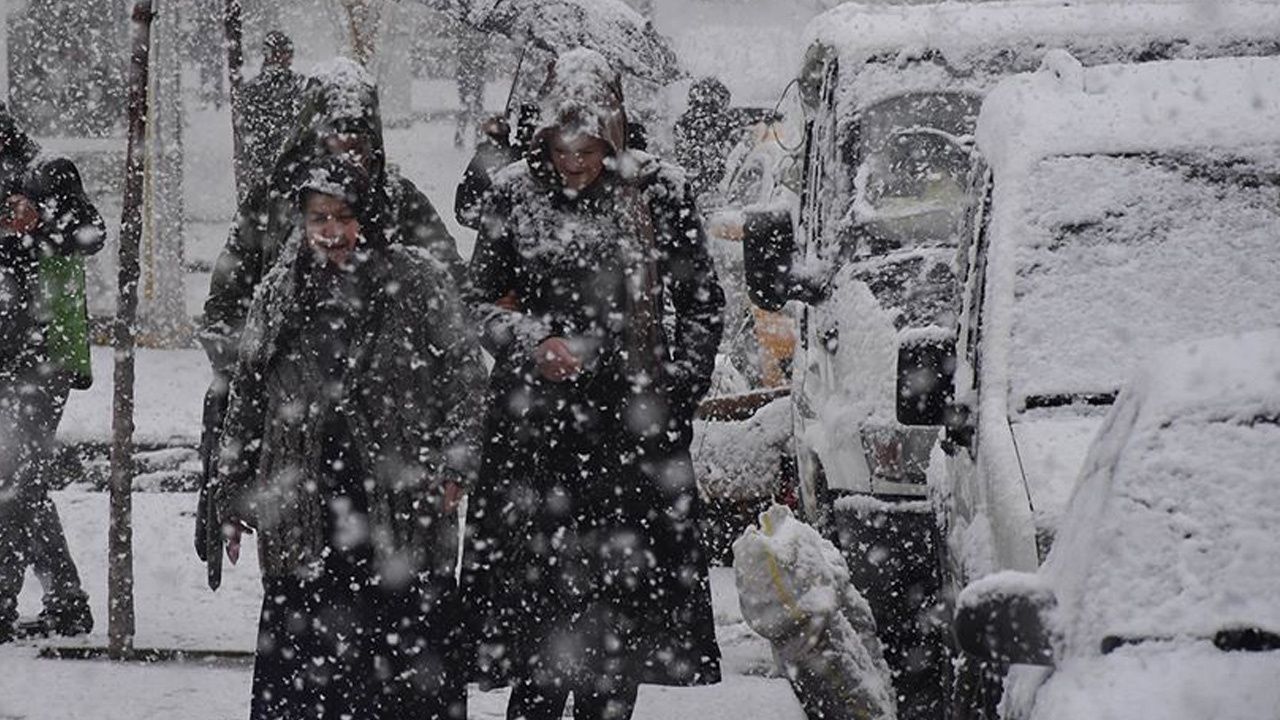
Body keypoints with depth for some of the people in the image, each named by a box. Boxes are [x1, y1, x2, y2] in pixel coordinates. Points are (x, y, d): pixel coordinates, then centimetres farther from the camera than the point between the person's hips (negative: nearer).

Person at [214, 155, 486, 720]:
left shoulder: (418, 284, 3)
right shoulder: (281, 295, 11)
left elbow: (464, 375, 3)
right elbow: (247, 399, 15)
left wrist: (452, 466, -7)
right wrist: (234, 498, 13)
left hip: (401, 503, -2)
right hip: (305, 519, 2)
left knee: (412, 649, 0)